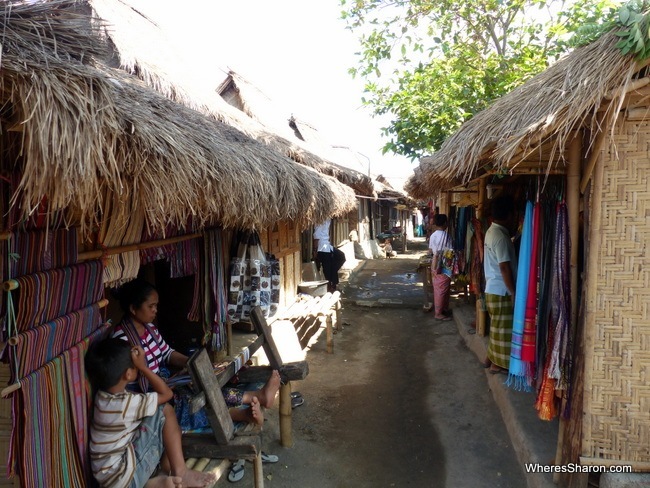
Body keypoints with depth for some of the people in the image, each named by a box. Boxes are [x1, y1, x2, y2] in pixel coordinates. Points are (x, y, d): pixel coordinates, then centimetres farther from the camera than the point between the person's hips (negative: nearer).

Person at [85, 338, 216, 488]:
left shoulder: (104, 395, -1)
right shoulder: (126, 404, -26)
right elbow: (167, 394, -12)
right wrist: (143, 367, -12)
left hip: (111, 475, 9)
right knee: (164, 410, -11)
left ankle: (168, 465, 8)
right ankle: (180, 473, -3)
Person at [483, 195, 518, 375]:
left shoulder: (492, 231, 10)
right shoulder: (500, 236, -21)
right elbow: (504, 267, -22)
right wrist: (513, 292, -18)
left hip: (493, 288, 10)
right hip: (501, 290, -10)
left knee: (496, 326, 18)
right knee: (502, 327, 2)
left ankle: (491, 358, 28)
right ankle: (498, 364, 13)